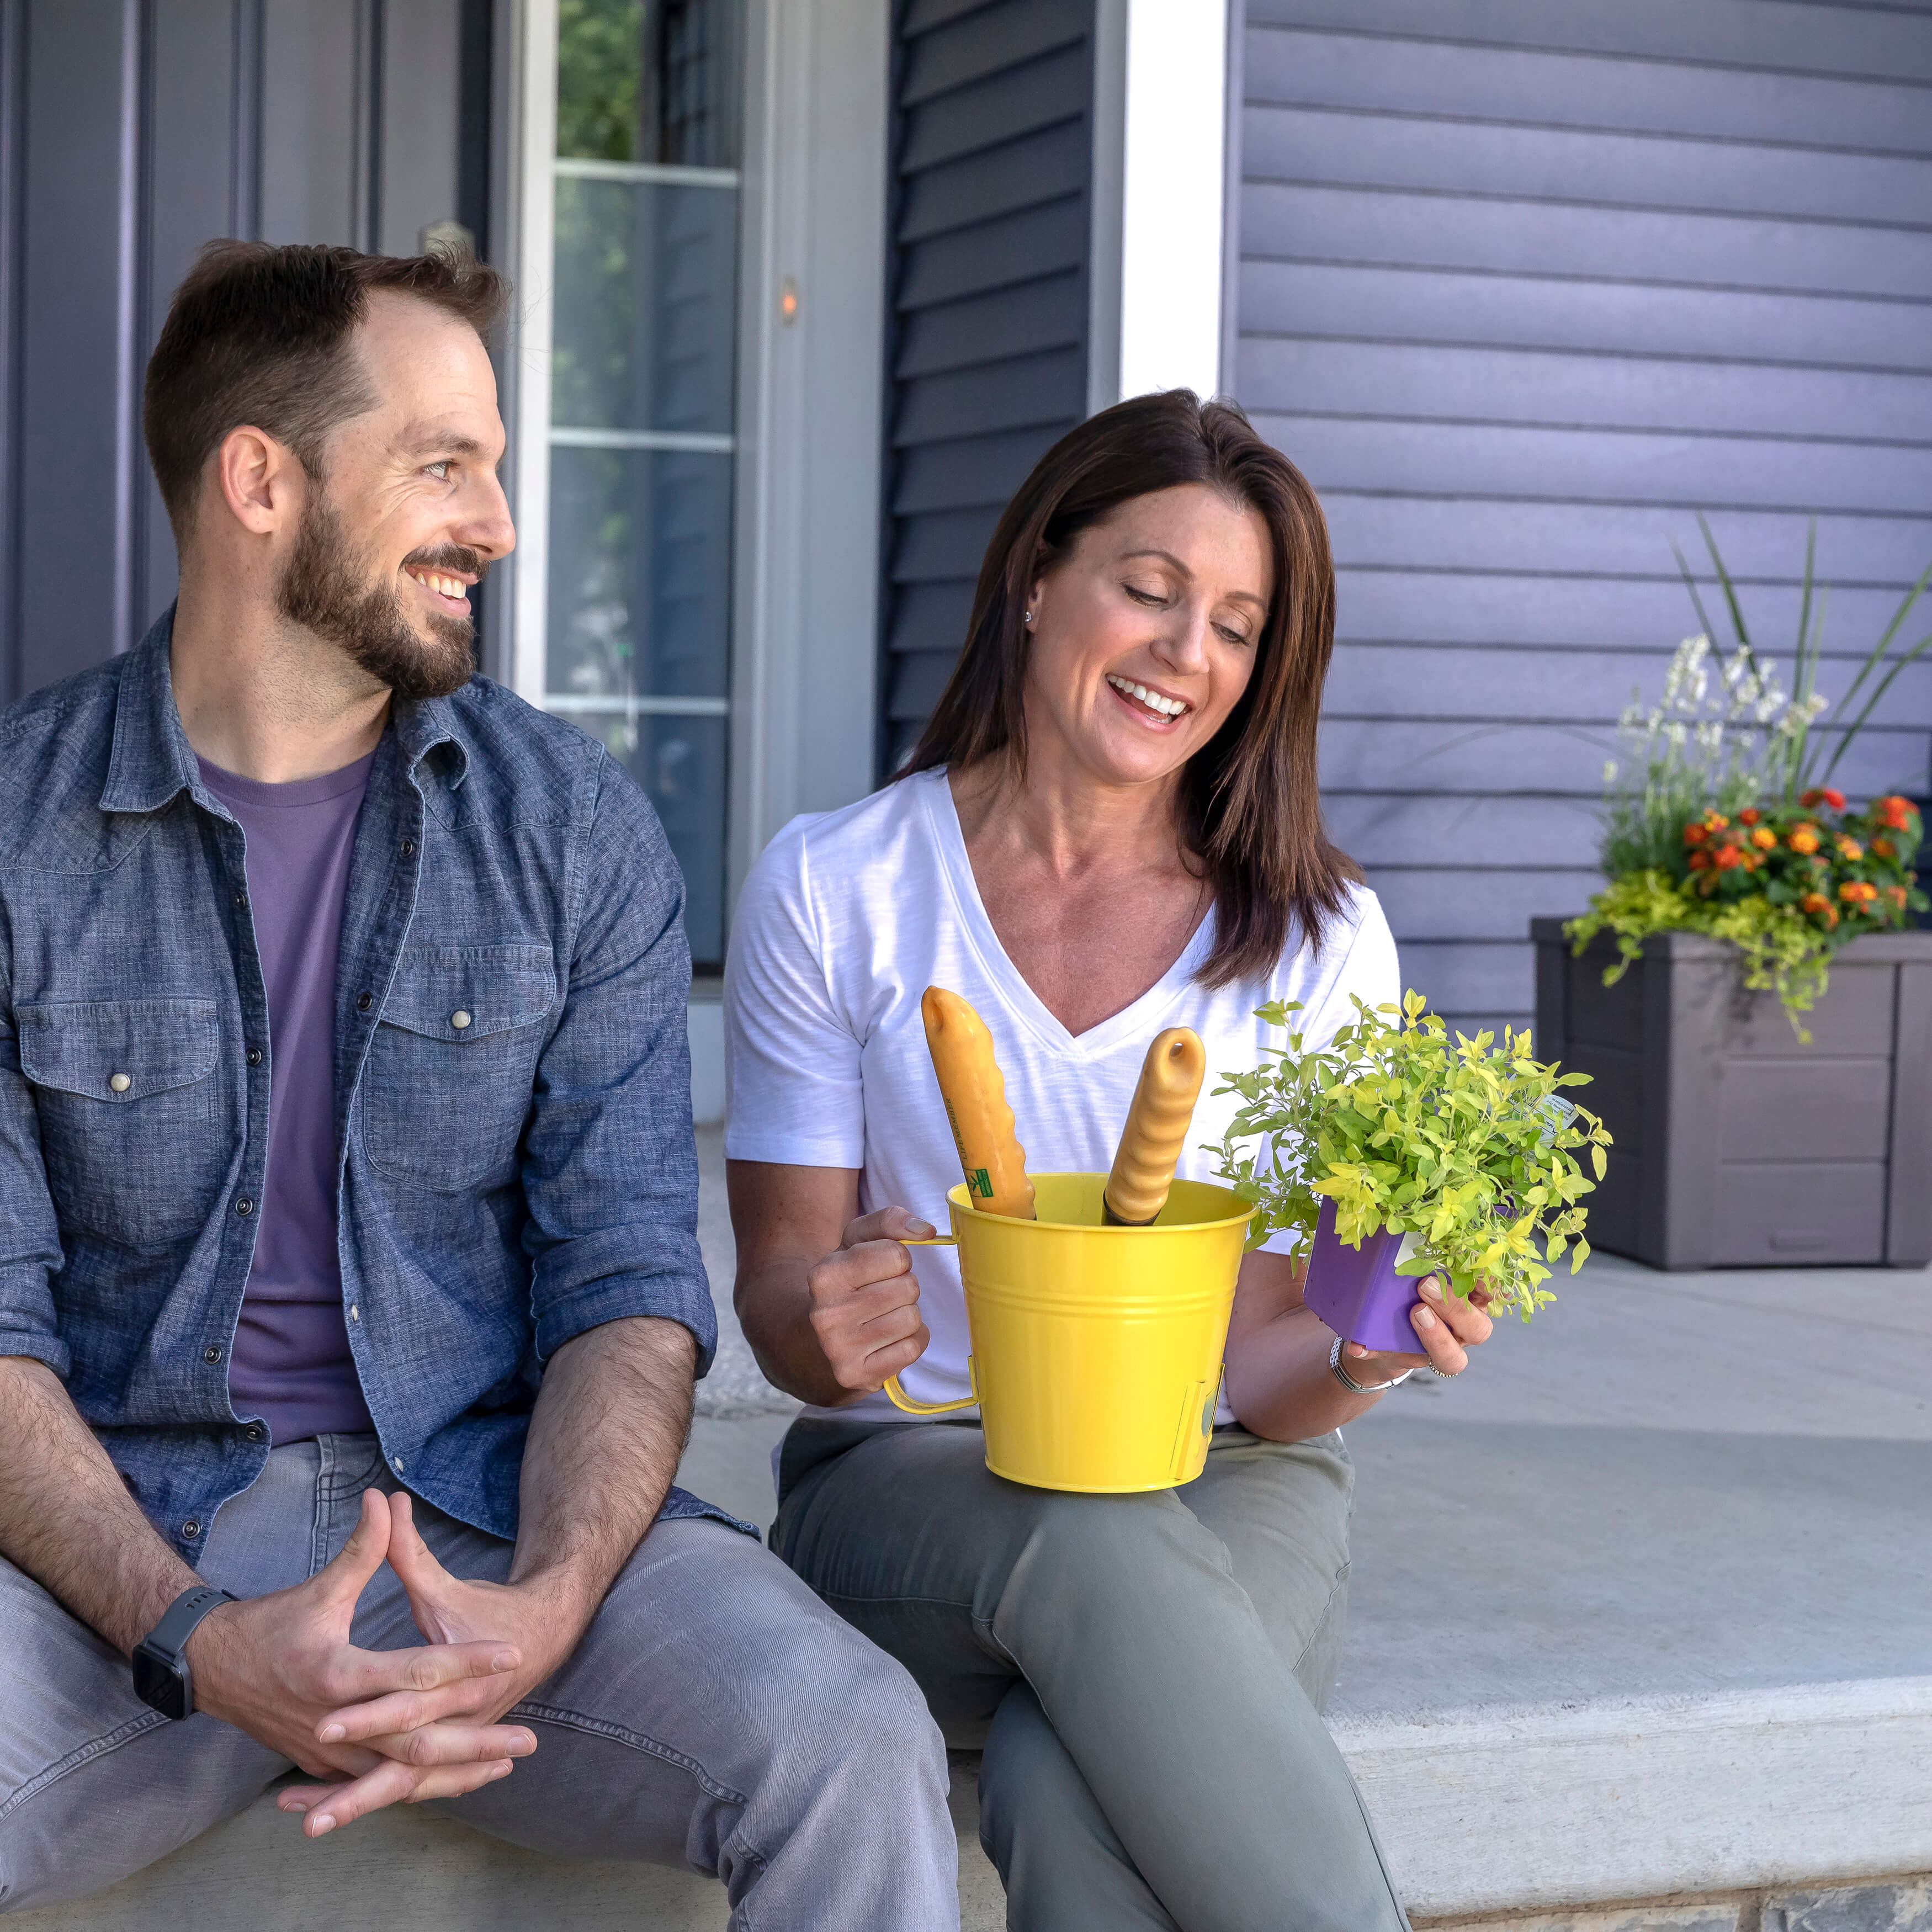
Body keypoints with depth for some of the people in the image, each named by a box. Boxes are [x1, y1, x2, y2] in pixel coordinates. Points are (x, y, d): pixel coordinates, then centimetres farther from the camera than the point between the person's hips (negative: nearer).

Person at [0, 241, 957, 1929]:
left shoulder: (575, 825, 5)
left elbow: (630, 1282, 0)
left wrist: (542, 1608, -19)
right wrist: (197, 1645, -21)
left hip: (494, 1512, 2)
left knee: (851, 1745, -25)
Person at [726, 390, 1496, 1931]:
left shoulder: (1318, 936, 1)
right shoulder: (831, 888, 0)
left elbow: (1263, 1374, 0)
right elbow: (780, 1294, 1)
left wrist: (1357, 1356, -23)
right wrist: (830, 1325, -23)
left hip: (1224, 1489, 0)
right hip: (912, 1480, 0)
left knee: (1069, 1793, -34)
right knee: (1097, 1546, -37)